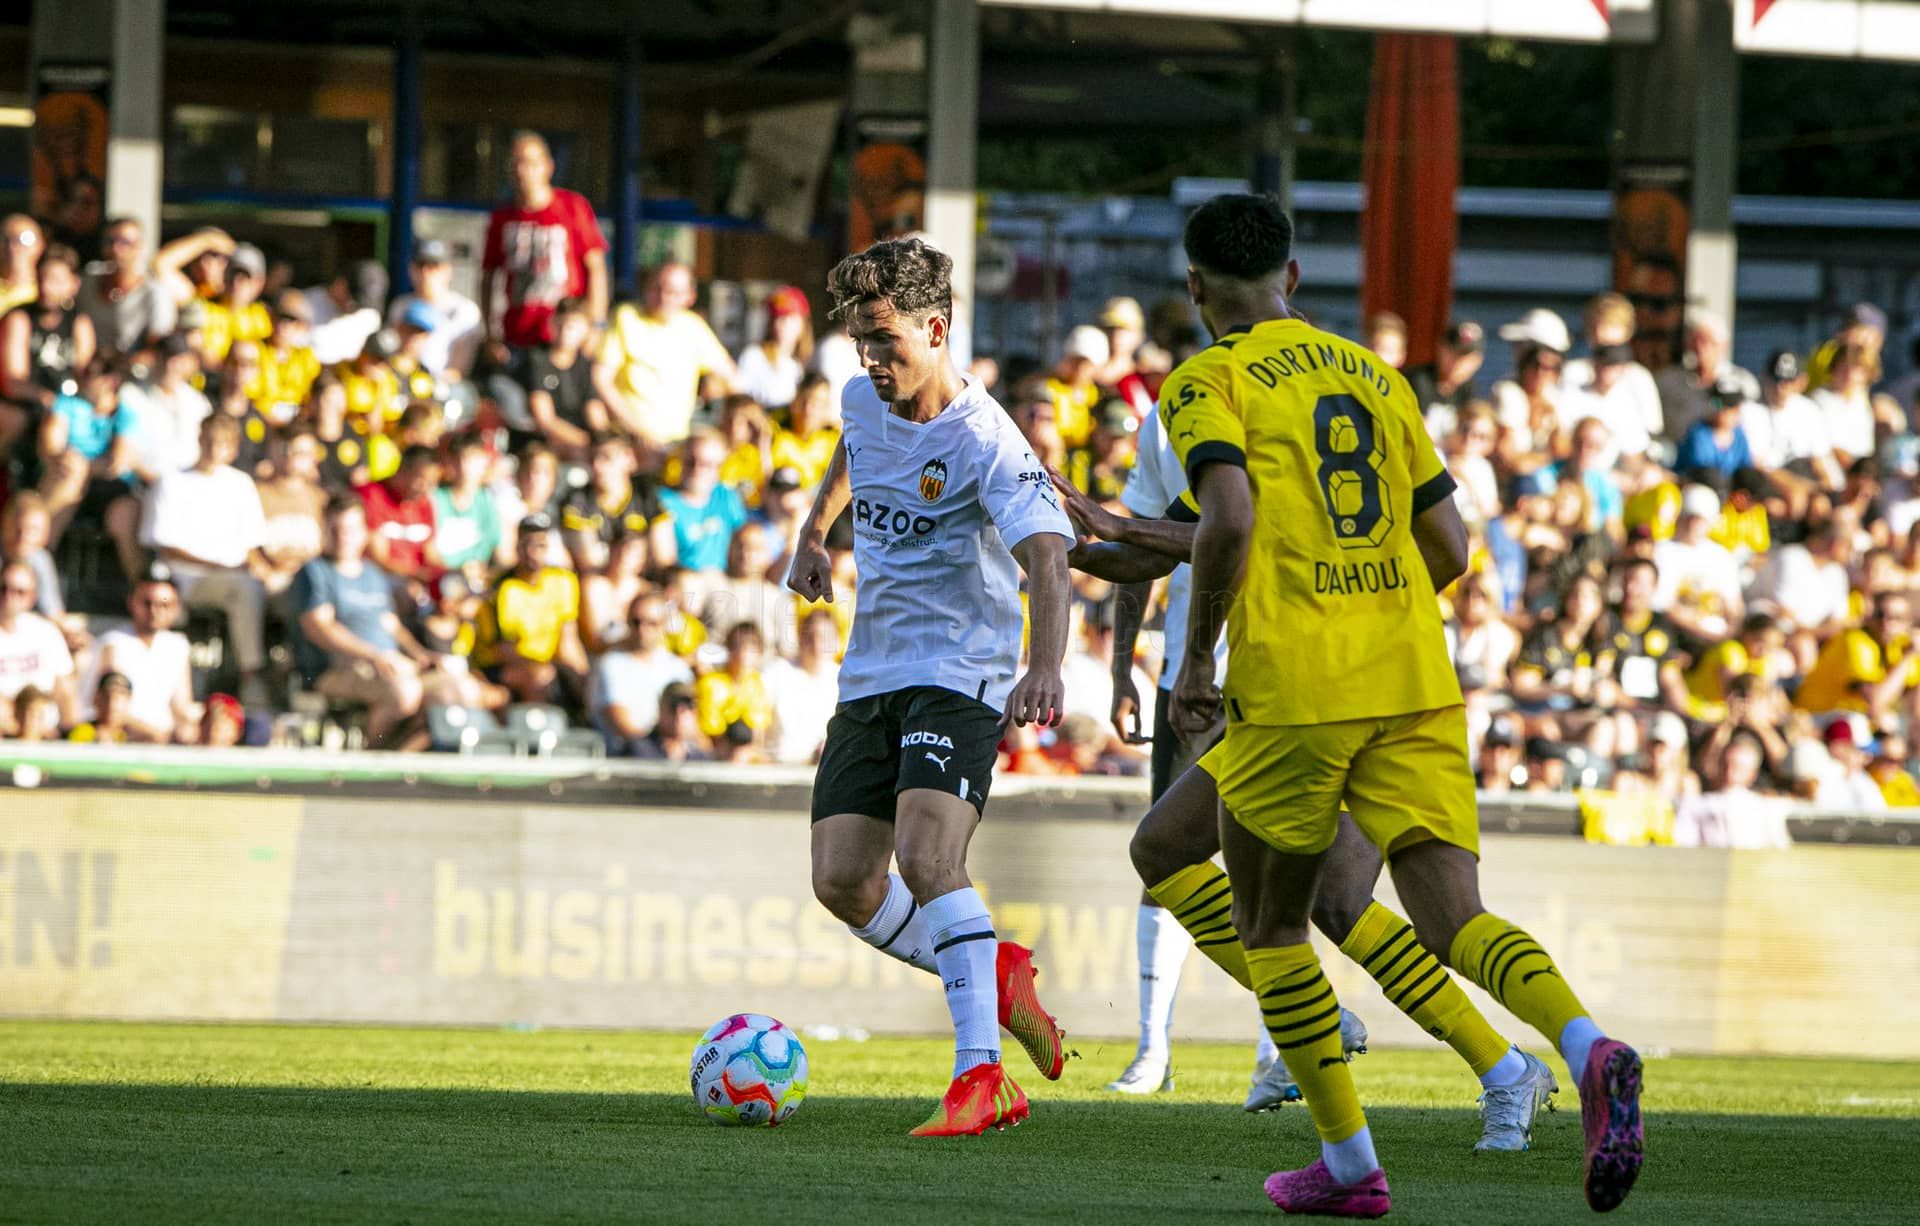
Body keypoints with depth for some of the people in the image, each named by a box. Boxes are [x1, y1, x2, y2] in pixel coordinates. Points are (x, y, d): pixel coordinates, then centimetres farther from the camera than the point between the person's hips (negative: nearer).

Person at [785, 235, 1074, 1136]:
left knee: (926, 858, -26)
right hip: (869, 680, 7)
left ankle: (978, 1071, -21)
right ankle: (993, 976, 20)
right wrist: (814, 531, 24)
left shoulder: (984, 443, -18)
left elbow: (1045, 558, -31)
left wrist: (1043, 669, -47)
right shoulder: (865, 401, 5)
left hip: (959, 676, -7)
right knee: (841, 882, -2)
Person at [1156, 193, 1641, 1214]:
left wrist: (1195, 656, -5)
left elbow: (1230, 517, -16)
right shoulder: (1375, 379, 19)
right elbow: (1449, 547, 18)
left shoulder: (1207, 383, 1)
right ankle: (1586, 1046, -34)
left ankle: (1348, 1163, 12)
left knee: (1269, 926, 15)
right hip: (1415, 681, 4)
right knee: (1452, 917, -5)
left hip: (1290, 686, -4)